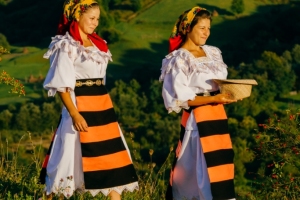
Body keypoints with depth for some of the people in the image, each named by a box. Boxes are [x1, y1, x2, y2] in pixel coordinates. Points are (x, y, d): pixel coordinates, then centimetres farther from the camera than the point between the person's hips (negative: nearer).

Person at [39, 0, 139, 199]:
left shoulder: (97, 43, 12)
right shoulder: (66, 46, -11)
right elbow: (62, 85, -16)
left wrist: (103, 107, 17)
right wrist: (74, 114, -24)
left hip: (102, 105, 8)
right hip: (80, 106, -8)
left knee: (112, 156, 6)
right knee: (73, 156, -2)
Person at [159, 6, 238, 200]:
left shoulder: (213, 53, 12)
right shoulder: (179, 59, -8)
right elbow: (182, 99, -14)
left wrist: (230, 94, -4)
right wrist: (213, 99, -22)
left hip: (218, 116, 7)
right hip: (197, 120, -7)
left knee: (220, 164, 7)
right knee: (199, 166, -9)